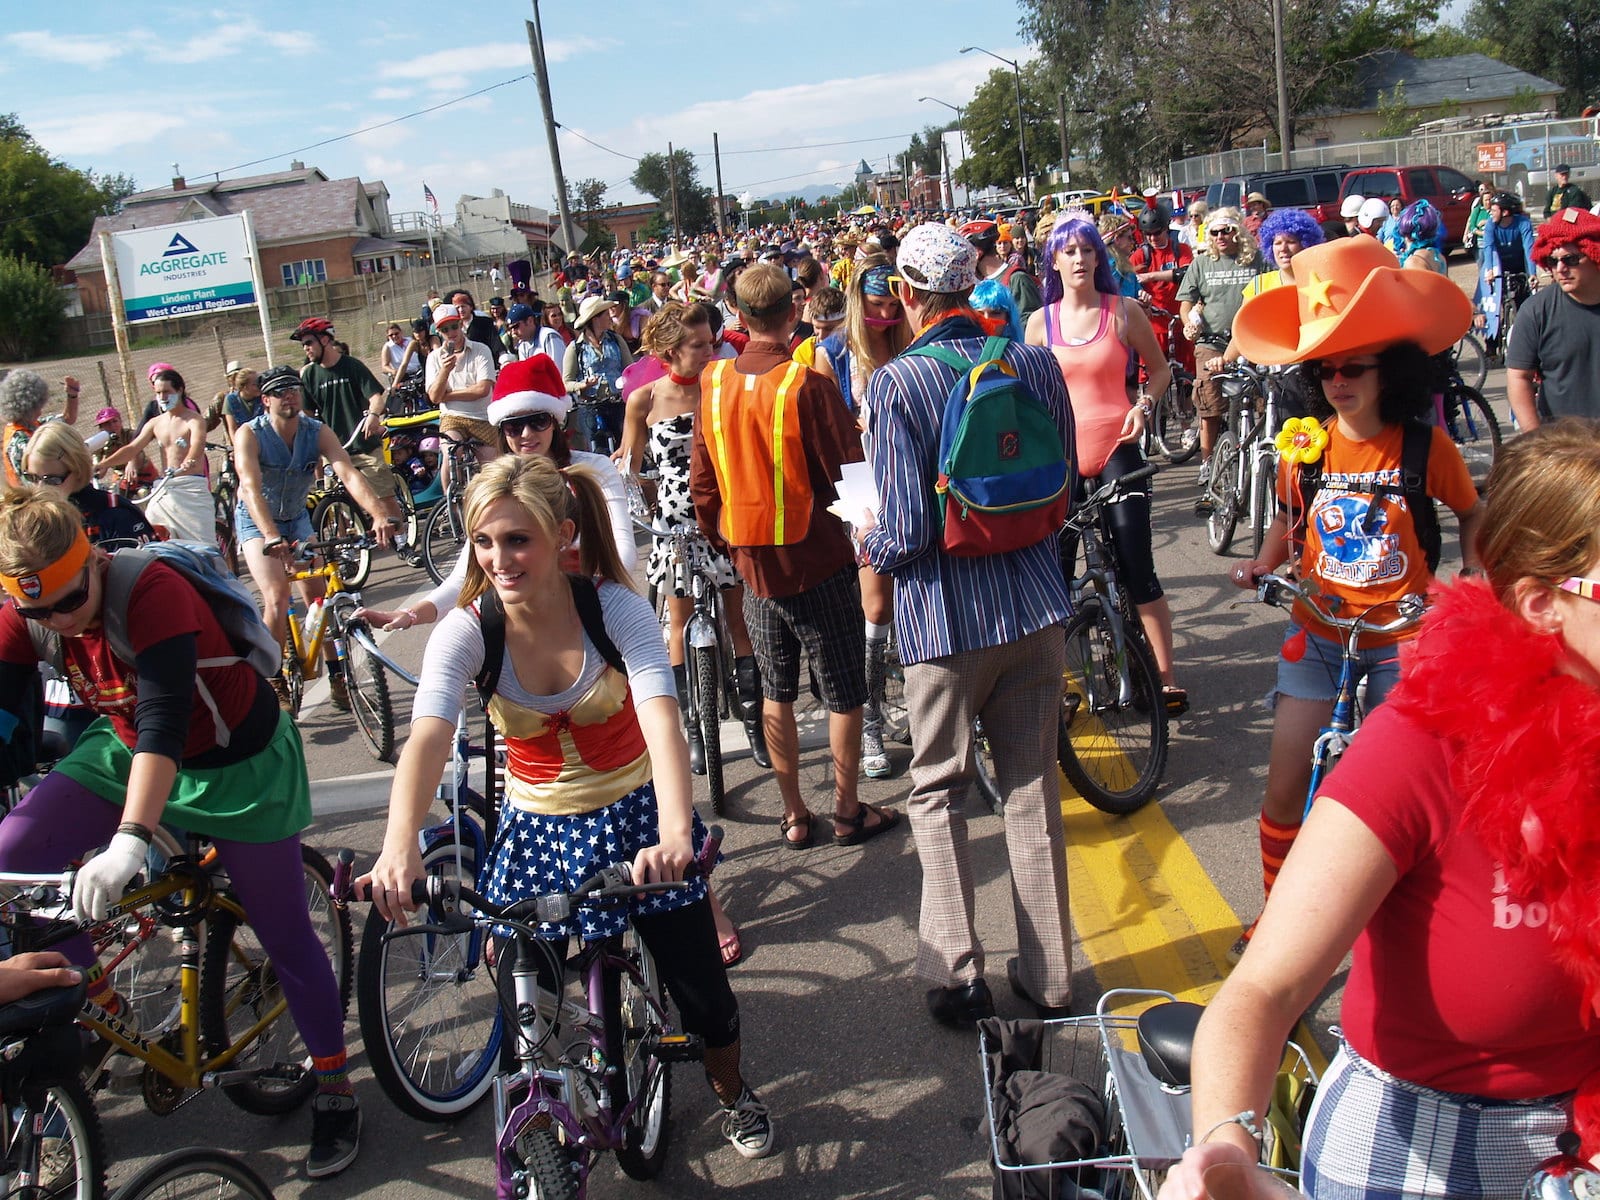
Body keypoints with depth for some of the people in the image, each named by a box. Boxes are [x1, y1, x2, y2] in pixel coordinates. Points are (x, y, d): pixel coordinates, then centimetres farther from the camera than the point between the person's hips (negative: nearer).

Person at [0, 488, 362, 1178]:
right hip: (125, 749, 5)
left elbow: (162, 718, -43)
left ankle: (334, 1088, 22)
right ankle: (99, 1007, 6)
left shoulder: (151, 591, -32)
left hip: (236, 765, -5)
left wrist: (130, 841, -53)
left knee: (283, 935, 1)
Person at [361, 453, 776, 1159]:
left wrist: (675, 832, -51)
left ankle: (731, 1093, 38)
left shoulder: (616, 607, -20)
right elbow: (427, 736, -33)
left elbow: (660, 717, -34)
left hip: (635, 815, -1)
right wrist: (400, 843, -52)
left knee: (700, 986, 6)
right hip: (536, 830, 1)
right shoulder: (466, 631, -17)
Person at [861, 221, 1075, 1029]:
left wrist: (871, 545, 3)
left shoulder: (895, 384, -15)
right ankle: (1048, 976, 24)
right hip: (1034, 606, 4)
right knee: (1033, 787, 14)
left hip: (943, 617, -4)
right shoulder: (1036, 364, -1)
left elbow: (907, 533, -18)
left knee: (938, 792, 14)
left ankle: (955, 974, 15)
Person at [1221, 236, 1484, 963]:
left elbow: (1472, 513, 8)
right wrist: (1263, 563, -4)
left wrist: (1473, 577, -7)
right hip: (1317, 636, 2)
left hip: (1402, 637, -1)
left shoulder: (1426, 447, -9)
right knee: (1286, 792, 1)